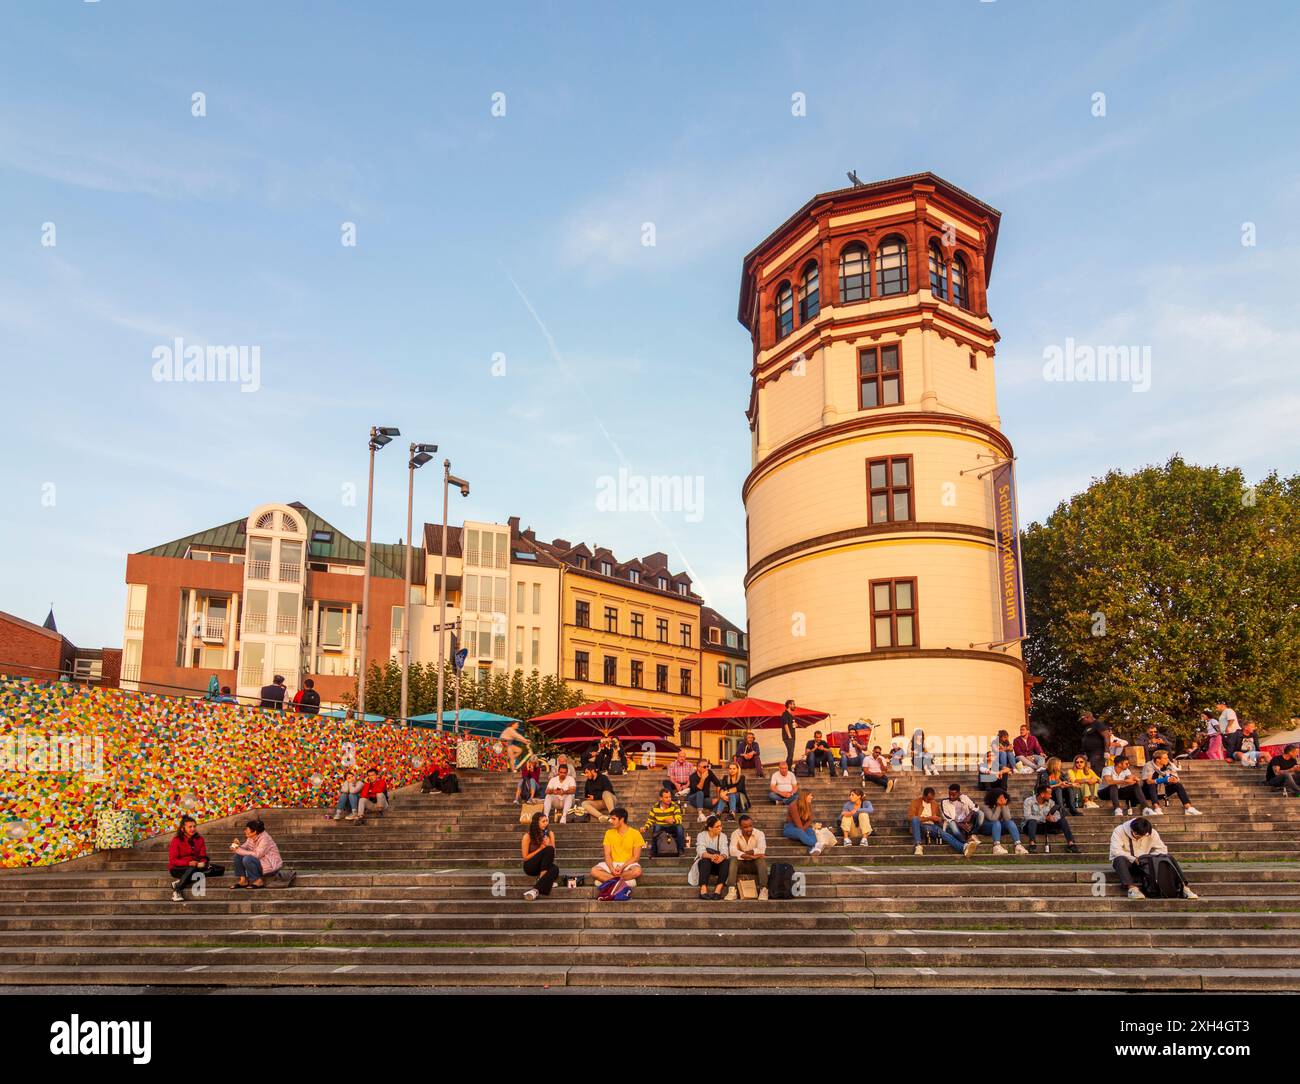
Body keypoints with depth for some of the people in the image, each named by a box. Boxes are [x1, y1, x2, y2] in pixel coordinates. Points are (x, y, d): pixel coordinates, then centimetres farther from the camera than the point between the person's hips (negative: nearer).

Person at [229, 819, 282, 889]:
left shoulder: (264, 838, -24)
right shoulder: (251, 838, 2)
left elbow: (257, 855, -30)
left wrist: (239, 850, -27)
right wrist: (238, 846, -19)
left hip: (271, 865, -9)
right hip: (260, 862, 9)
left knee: (247, 859, -29)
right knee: (238, 856, -1)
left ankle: (258, 881, -16)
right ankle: (243, 880, -2)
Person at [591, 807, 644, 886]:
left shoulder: (635, 834, -3)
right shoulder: (609, 833, 7)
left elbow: (636, 857, -6)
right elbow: (607, 855, 1)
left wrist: (622, 867, -20)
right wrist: (612, 869, -19)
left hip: (628, 864, -2)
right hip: (612, 864, 2)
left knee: (637, 871, -38)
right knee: (594, 871, -27)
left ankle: (605, 879, -24)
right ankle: (626, 881, -25)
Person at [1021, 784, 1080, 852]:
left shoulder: (1050, 802, 4)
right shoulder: (1029, 801, -10)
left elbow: (1057, 816, -5)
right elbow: (1027, 816, -24)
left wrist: (1051, 817, -30)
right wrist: (1045, 818, -30)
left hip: (1045, 826, 4)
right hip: (1033, 826, -4)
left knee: (1062, 819, -15)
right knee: (1032, 820, -38)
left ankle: (1071, 844, -26)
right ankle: (1032, 844, -51)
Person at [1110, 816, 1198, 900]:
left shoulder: (1152, 833, -1)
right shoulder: (1119, 831, -14)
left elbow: (1162, 849, -3)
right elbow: (1116, 851, -24)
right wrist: (1134, 859, -33)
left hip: (1144, 863, 3)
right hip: (1127, 863, -3)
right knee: (1120, 860, -41)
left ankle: (1183, 887, -28)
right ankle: (1132, 888, -55)